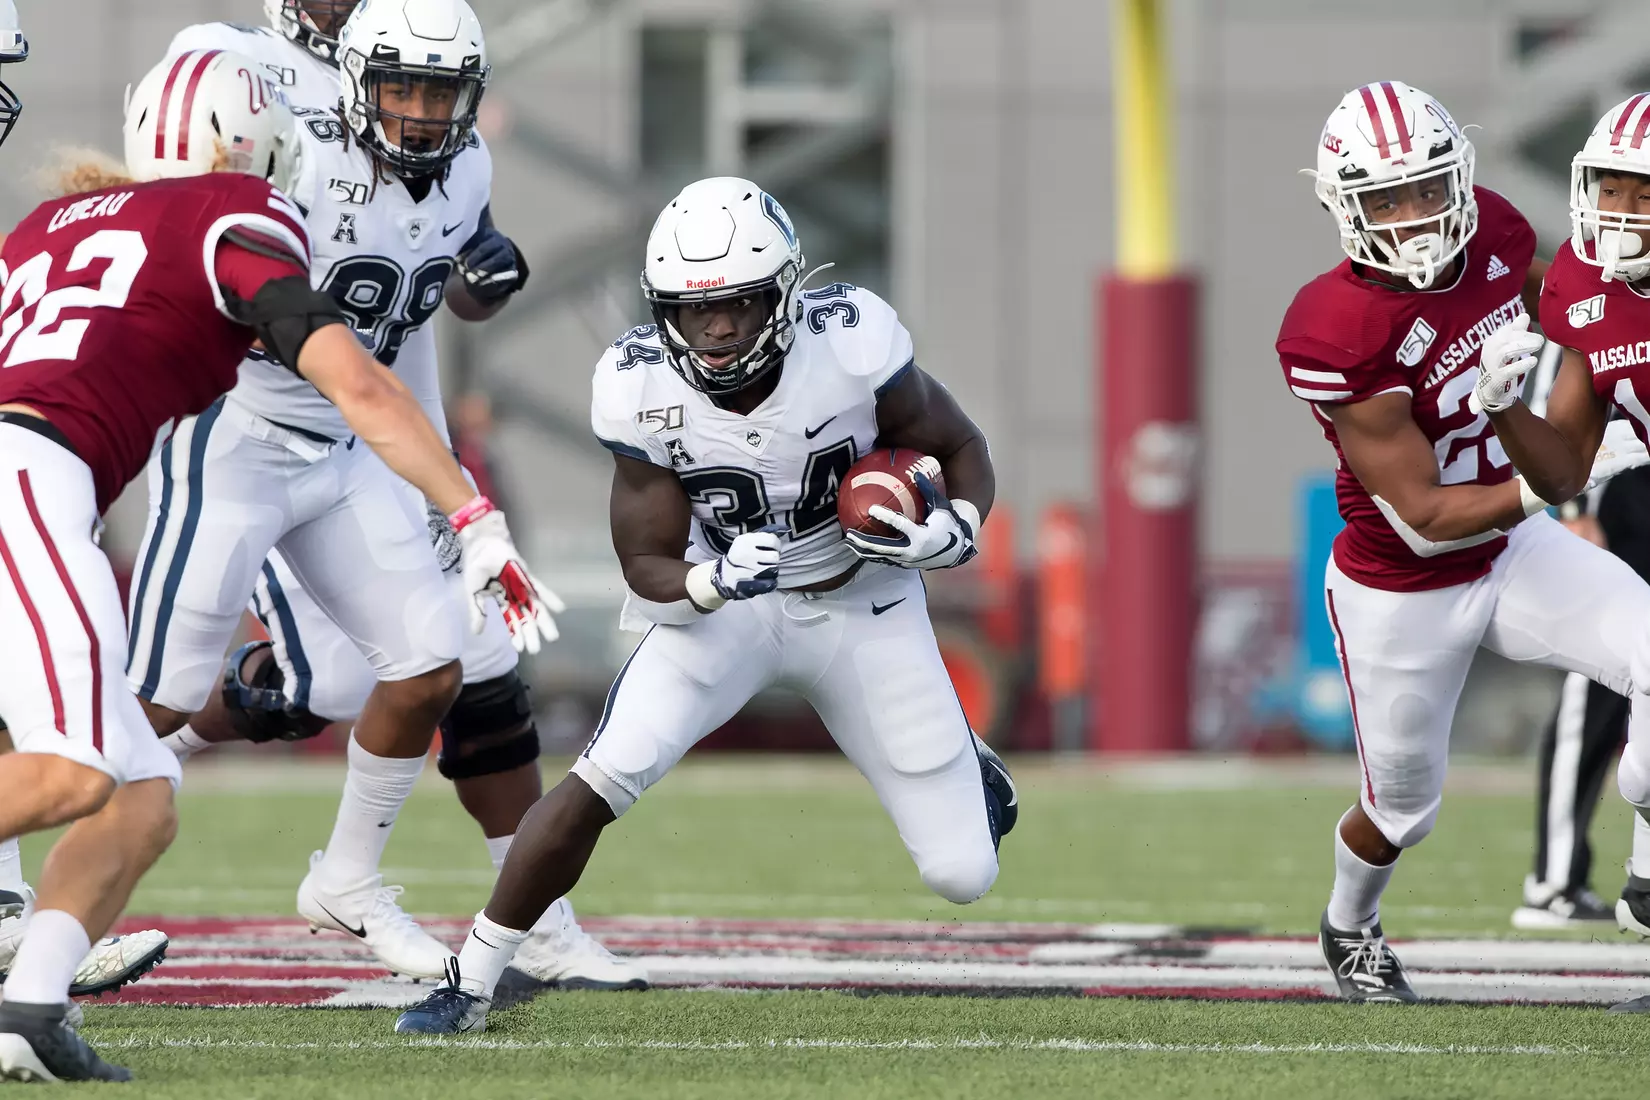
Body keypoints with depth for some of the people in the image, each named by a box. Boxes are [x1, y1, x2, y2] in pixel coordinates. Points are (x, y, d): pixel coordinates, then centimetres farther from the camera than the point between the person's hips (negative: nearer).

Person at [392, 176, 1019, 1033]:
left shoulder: (852, 345, -27)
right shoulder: (640, 390, -23)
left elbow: (962, 449, -8)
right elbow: (648, 573, -14)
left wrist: (954, 532, -29)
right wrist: (716, 582, -36)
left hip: (862, 607, 0)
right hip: (724, 602, 0)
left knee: (963, 876, 0)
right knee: (603, 777, -23)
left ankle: (962, 761, 37)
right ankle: (470, 984, -8)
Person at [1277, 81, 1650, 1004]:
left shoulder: (1491, 231, -14)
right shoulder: (1338, 335, -32)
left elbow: (1544, 298, 15)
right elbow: (1426, 519, -28)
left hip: (1514, 549, 5)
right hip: (1403, 599, -5)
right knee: (1403, 808, 16)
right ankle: (1351, 926, 51)